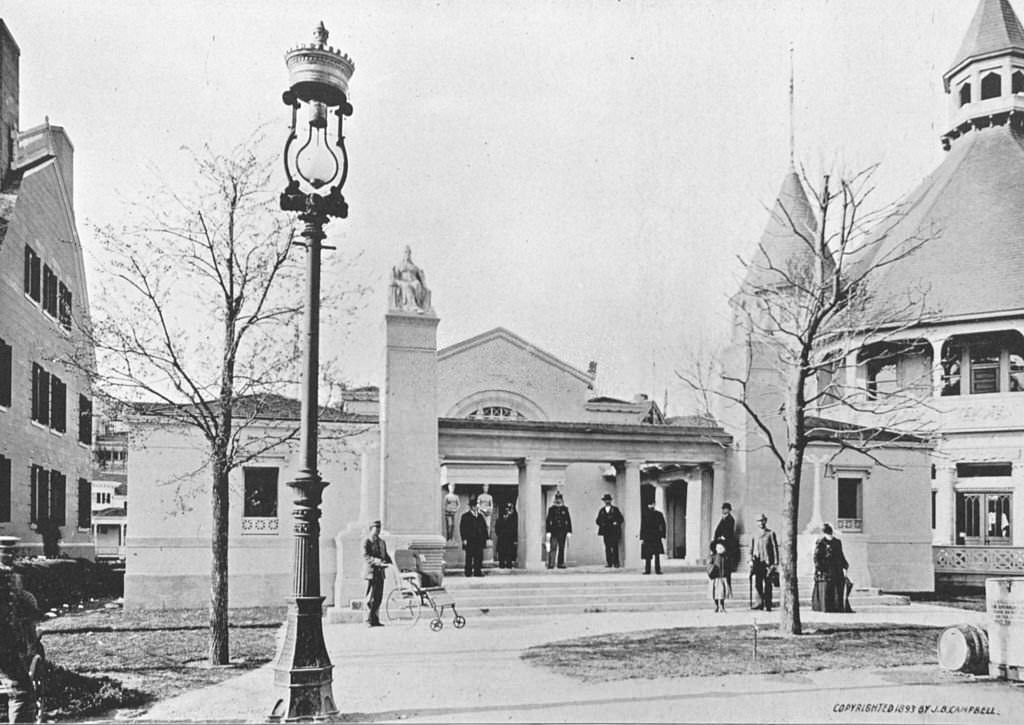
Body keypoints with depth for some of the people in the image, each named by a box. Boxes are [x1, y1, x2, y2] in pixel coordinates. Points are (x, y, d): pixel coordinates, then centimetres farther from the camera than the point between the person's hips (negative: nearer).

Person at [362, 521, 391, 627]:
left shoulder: (382, 542, 18)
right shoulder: (366, 542, -5)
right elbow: (365, 556, -16)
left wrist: (390, 562, 0)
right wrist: (377, 561, -28)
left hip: (380, 573, 7)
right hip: (371, 573, -7)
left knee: (378, 598, 7)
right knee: (371, 598, -6)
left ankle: (375, 620, 14)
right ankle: (369, 620, -1)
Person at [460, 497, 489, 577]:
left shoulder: (480, 516, 15)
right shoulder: (465, 516, 0)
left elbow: (485, 527, 16)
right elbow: (462, 528, -4)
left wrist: (485, 538, 8)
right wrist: (464, 539, -11)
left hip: (479, 541, 4)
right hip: (469, 541, -4)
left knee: (479, 557, 0)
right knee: (469, 557, -1)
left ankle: (478, 571, 5)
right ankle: (468, 572, 6)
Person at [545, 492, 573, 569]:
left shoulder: (565, 509, 9)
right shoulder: (551, 509, 5)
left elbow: (568, 520, 9)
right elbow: (548, 521, 3)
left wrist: (569, 532, 3)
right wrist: (548, 532, -5)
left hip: (563, 531, 2)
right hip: (553, 531, -2)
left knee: (561, 548, 6)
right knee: (553, 548, -9)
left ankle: (561, 563, 12)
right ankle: (551, 564, -11)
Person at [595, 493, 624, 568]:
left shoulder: (615, 509, 7)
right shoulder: (601, 510, 14)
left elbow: (621, 519, 6)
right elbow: (598, 521, 16)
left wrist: (616, 523, -10)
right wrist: (601, 524, -2)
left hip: (614, 532, -2)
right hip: (605, 532, 2)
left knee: (615, 547, -7)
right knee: (607, 548, 0)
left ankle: (616, 563, -6)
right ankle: (609, 563, 2)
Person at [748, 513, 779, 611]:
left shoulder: (771, 534, 3)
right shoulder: (754, 536, 12)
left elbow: (775, 548, 1)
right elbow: (751, 549, 14)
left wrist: (776, 562, -4)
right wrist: (751, 560, 2)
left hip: (768, 562, -3)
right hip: (758, 562, 3)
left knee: (767, 585, 0)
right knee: (758, 583, -5)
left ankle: (768, 605, 4)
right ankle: (760, 602, -1)